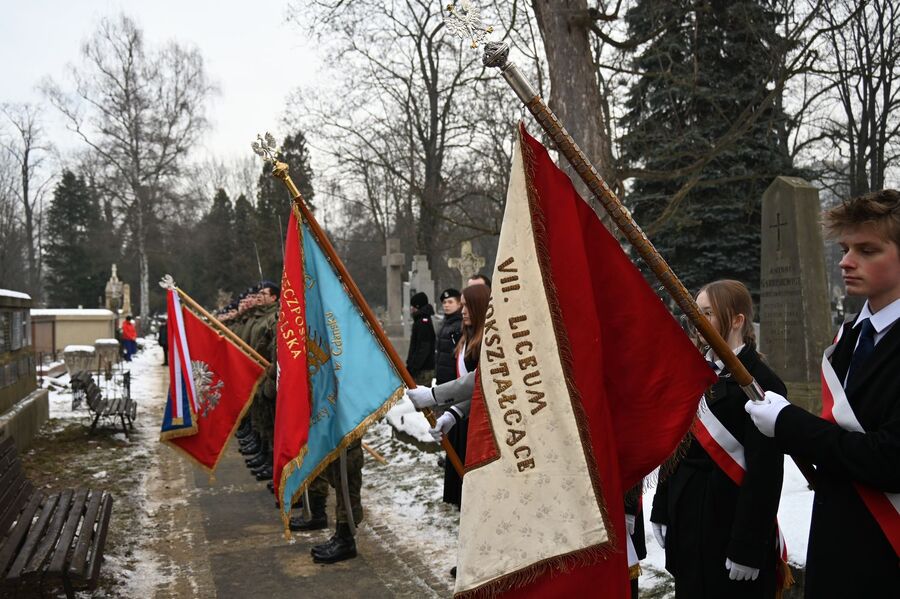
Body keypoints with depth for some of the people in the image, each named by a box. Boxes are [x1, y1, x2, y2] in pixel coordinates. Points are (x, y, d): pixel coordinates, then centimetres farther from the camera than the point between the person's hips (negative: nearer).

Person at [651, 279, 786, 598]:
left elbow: (765, 472, -17)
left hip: (729, 522, -7)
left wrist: (748, 547, -17)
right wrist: (662, 511, 9)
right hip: (686, 519, 7)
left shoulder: (759, 382, -14)